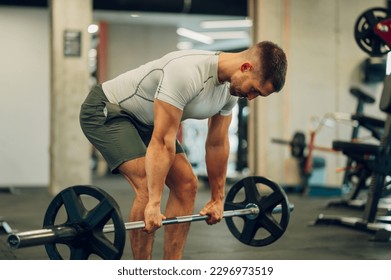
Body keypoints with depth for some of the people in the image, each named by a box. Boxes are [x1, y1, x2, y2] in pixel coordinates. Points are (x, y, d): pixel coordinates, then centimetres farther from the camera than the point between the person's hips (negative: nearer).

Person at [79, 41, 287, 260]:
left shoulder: (231, 89, -7)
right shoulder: (188, 72, -36)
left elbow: (217, 144, 5)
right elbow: (163, 141, -36)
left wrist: (218, 199, 9)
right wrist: (155, 204, -36)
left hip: (143, 119, 9)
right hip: (106, 110, -9)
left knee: (186, 185, 1)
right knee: (149, 186, -24)